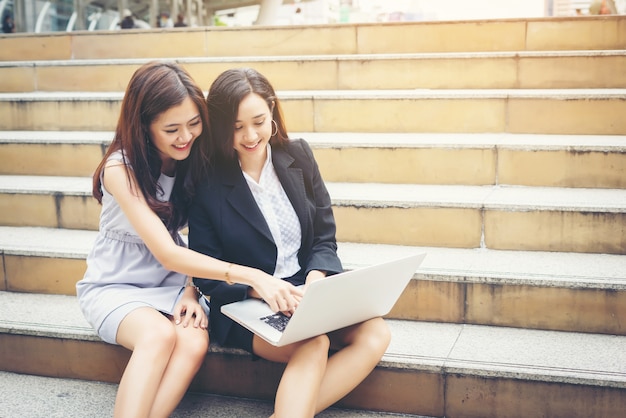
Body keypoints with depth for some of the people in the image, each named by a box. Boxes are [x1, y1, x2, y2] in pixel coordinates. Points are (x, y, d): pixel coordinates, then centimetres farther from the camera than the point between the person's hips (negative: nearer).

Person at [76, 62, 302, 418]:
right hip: (115, 286, -3)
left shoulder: (197, 160, -6)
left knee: (196, 342, -28)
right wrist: (251, 276, -36)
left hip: (175, 283, 4)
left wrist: (192, 291, -15)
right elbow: (167, 253, -27)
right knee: (159, 334, -35)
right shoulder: (122, 169, -20)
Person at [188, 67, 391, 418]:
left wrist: (316, 278, -15)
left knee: (375, 333, -22)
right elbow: (207, 275, -5)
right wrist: (260, 289, -23)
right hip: (245, 307, -5)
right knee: (314, 344, -34)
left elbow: (325, 240, 6)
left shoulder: (298, 156, 2)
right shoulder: (208, 185, -8)